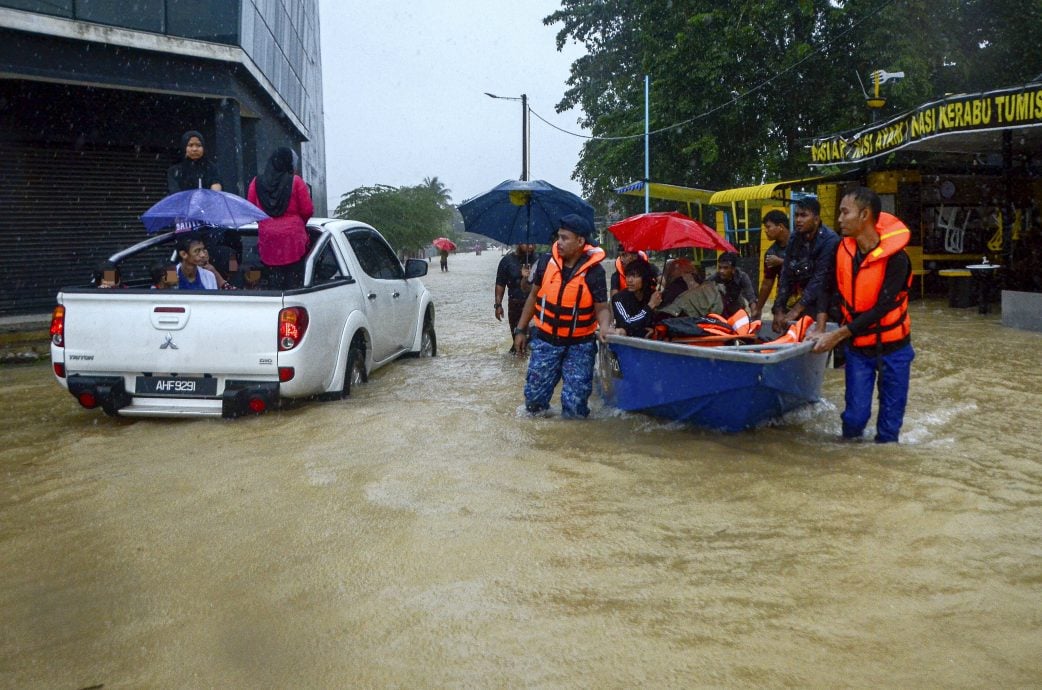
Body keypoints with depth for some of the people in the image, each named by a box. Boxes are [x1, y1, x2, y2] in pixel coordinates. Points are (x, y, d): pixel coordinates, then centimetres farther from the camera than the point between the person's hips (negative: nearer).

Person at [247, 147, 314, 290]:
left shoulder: (257, 182, 6)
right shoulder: (295, 181, -4)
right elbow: (308, 210, -4)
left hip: (267, 237, 3)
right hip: (293, 236, -3)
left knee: (274, 281, 7)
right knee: (294, 280, 1)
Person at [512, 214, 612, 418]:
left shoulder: (594, 271, -14)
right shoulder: (546, 261, -5)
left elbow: (602, 308, -9)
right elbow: (533, 296, 7)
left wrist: (604, 327, -31)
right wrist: (521, 330, 10)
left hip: (579, 345, -3)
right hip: (545, 340, 3)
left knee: (575, 405, -2)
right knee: (534, 398, 6)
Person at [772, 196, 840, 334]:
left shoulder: (830, 240, -17)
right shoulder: (795, 240, 3)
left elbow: (820, 279, -21)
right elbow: (785, 276, 0)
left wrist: (796, 310, -24)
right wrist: (778, 310, -8)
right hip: (804, 299, 5)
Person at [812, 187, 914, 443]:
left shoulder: (895, 258, -21)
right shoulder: (843, 250, -6)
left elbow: (881, 308, -24)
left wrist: (837, 335, -25)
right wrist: (822, 329, -4)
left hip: (892, 348, -3)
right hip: (857, 347, 3)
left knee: (891, 415, 7)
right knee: (855, 414, 0)